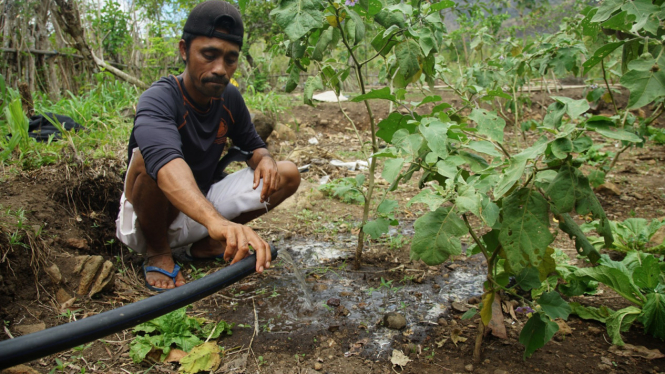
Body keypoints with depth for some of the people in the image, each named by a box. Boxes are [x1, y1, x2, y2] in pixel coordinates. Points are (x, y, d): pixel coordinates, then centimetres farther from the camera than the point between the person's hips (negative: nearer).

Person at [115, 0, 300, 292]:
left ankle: (204, 245, 3)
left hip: (202, 207, 6)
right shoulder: (158, 99, -24)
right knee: (147, 156, -36)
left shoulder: (230, 98, -3)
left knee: (288, 174, -6)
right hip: (147, 219, -6)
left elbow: (252, 145, 11)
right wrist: (217, 221, -64)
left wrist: (264, 159, -17)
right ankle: (157, 252, -9)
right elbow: (166, 162, -45)